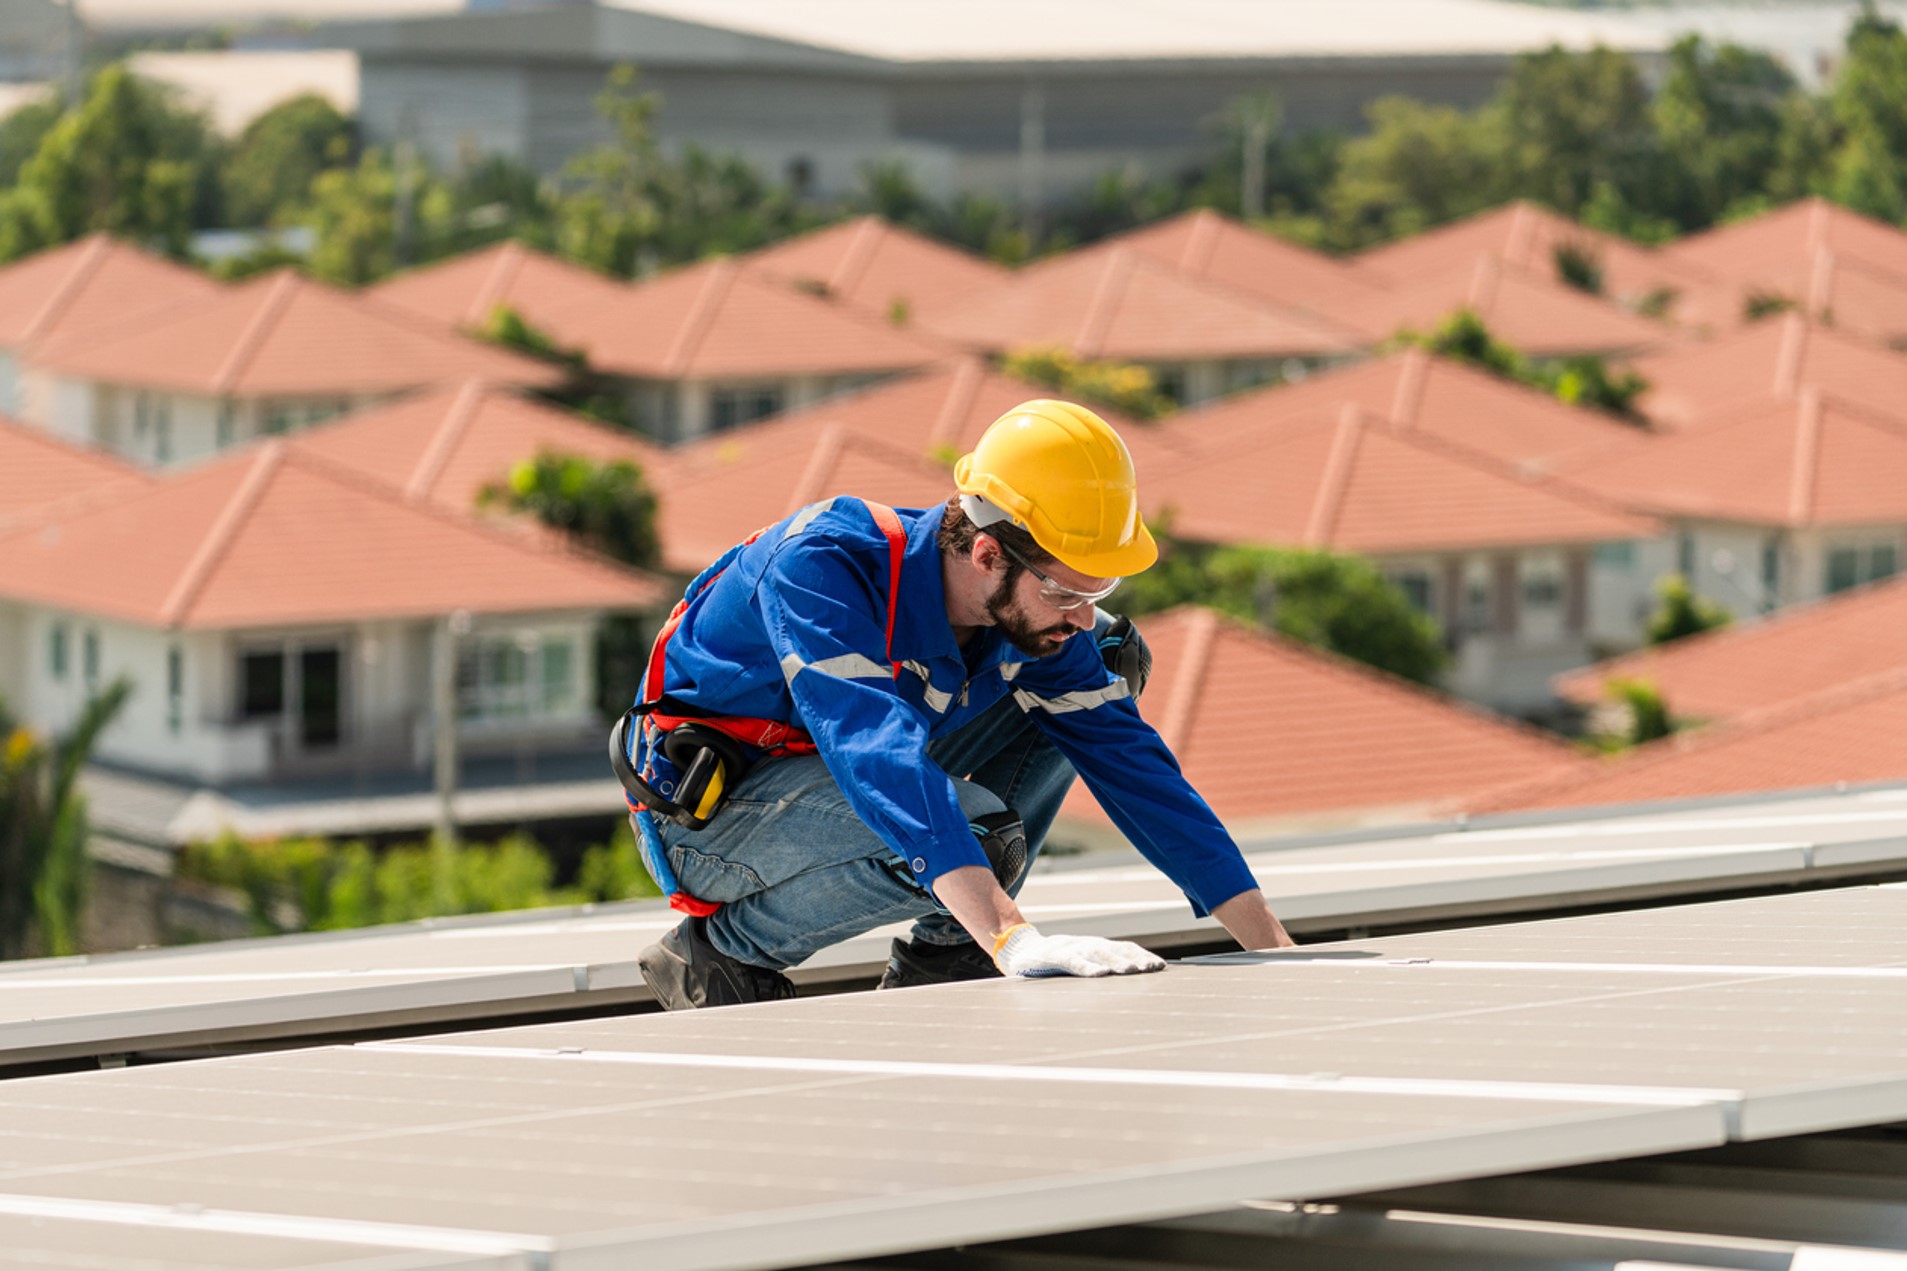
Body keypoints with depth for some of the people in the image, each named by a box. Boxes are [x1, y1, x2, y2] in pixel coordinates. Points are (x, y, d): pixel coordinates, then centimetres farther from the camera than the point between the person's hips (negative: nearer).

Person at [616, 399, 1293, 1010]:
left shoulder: (1032, 610, -12)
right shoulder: (818, 566, -33)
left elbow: (1129, 760, -7)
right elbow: (878, 752, -45)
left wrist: (1275, 949, -14)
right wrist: (1015, 940, -56)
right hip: (706, 815, -7)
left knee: (1110, 655, -2)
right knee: (978, 832, -34)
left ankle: (942, 957, 0)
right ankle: (720, 950, -11)